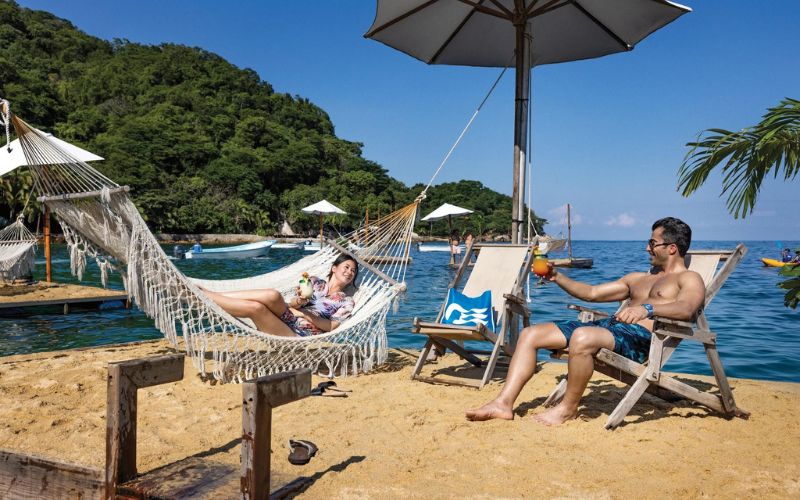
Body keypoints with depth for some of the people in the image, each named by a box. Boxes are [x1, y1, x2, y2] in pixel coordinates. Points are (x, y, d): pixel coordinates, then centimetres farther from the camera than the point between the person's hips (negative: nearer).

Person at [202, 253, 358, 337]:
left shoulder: (347, 302, 15)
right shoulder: (315, 281, 22)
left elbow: (331, 326, 0)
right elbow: (292, 304, 10)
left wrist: (306, 314, -9)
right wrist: (297, 302, -14)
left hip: (298, 335, -3)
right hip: (287, 319, 3)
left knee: (255, 307, -29)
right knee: (273, 296, -31)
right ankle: (206, 293, -26)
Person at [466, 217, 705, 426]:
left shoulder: (689, 278, 9)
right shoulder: (638, 278, 32)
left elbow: (686, 309, -15)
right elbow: (591, 293, 29)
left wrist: (648, 309, -33)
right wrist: (557, 277, 16)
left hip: (640, 336, -8)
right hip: (607, 325, 8)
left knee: (582, 337, -40)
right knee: (530, 334, -6)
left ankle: (568, 407, -17)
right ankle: (504, 403, -16)